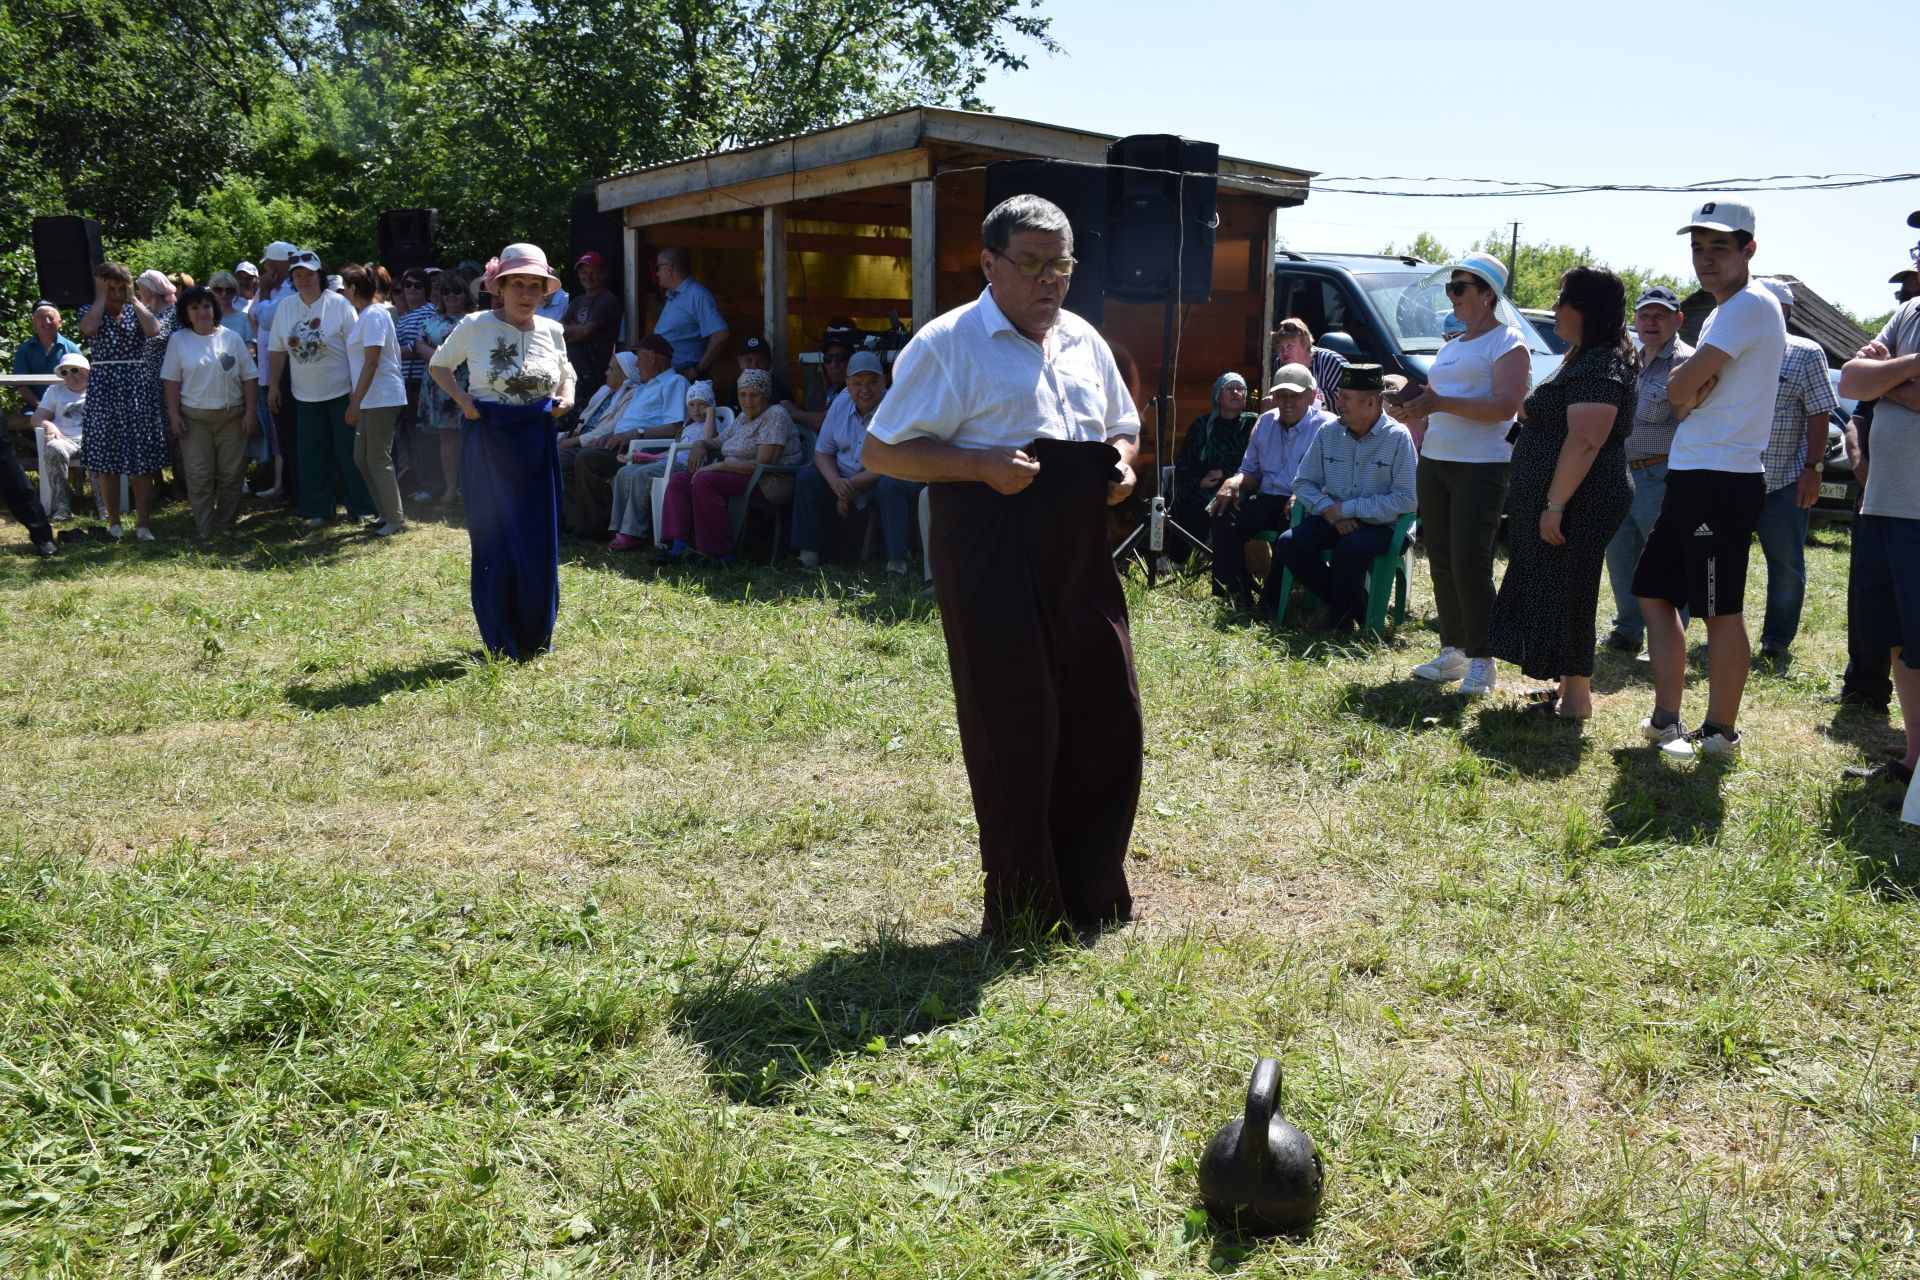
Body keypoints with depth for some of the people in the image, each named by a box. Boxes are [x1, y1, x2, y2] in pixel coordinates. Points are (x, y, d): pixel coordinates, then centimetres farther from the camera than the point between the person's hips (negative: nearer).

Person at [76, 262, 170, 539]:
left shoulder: (137, 310, 9)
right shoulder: (90, 310, 6)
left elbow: (154, 330, -13)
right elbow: (88, 329, -19)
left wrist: (133, 298, -4)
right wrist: (100, 297, -7)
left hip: (139, 387, 1)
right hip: (104, 389, 0)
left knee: (142, 461, -1)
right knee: (106, 460, 3)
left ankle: (142, 523, 3)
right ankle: (113, 521, 13)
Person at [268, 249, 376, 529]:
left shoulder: (339, 304, -9)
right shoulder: (285, 307, 4)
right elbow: (278, 350, 9)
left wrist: (357, 387, -13)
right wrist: (273, 386, 8)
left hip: (341, 391, -4)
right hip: (305, 394, 4)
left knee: (349, 453, 0)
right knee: (313, 454, 8)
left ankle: (362, 507, 11)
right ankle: (317, 510, 17)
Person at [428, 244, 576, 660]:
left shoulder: (551, 331, 5)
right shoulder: (475, 327, -5)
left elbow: (566, 373, 21)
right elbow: (438, 365, 8)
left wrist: (566, 397, 0)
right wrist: (462, 400, -7)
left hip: (538, 442, 3)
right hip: (488, 442, -3)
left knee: (541, 541, 6)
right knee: (495, 541, 1)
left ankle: (538, 636, 22)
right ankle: (501, 642, 14)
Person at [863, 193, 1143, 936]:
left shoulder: (1084, 343, 15)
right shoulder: (948, 345, -5)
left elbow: (1123, 427, 28)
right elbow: (881, 450, -8)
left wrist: (1122, 461, 3)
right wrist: (982, 465, -21)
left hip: (1082, 558, 7)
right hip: (993, 561, -7)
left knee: (1110, 720, 10)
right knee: (1014, 734, -2)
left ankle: (1092, 900, 29)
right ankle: (1024, 918, 17)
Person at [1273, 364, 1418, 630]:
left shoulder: (1398, 437, -8)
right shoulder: (1328, 432, 6)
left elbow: (1405, 499, -15)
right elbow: (1303, 482, 10)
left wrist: (1349, 508, -15)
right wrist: (1329, 509, -9)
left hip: (1377, 525, -5)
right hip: (1332, 519, 5)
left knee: (1351, 548, -37)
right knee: (1288, 545, -22)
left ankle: (1340, 617, -9)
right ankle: (1352, 605, -5)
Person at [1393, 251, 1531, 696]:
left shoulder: (1507, 343, -4)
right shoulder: (1450, 348, 20)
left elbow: (1504, 406, -18)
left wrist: (1439, 402, -22)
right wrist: (1413, 408, 4)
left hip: (1481, 467, -8)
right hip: (1434, 462, 8)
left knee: (1470, 563, -12)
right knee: (1442, 563, 8)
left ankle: (1482, 660, -4)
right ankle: (1453, 650, 16)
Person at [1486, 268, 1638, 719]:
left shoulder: (1599, 365, -17)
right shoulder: (1585, 359, 17)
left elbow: (1585, 441, -25)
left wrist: (1555, 504, -26)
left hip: (1578, 503, -11)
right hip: (1567, 500, 11)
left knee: (1565, 596, -5)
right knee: (1555, 595, 15)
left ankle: (1577, 699, 3)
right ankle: (1568, 688, 24)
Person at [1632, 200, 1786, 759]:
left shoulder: (1751, 304, -12)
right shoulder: (1726, 310, 20)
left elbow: (1681, 388, -18)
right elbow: (1682, 392, 14)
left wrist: (1687, 379, 4)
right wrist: (1694, 382, -7)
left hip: (1722, 480, -11)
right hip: (1691, 476, 11)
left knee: (1722, 610, -3)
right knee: (1654, 592, 14)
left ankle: (1720, 733, 6)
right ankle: (1666, 719, 20)